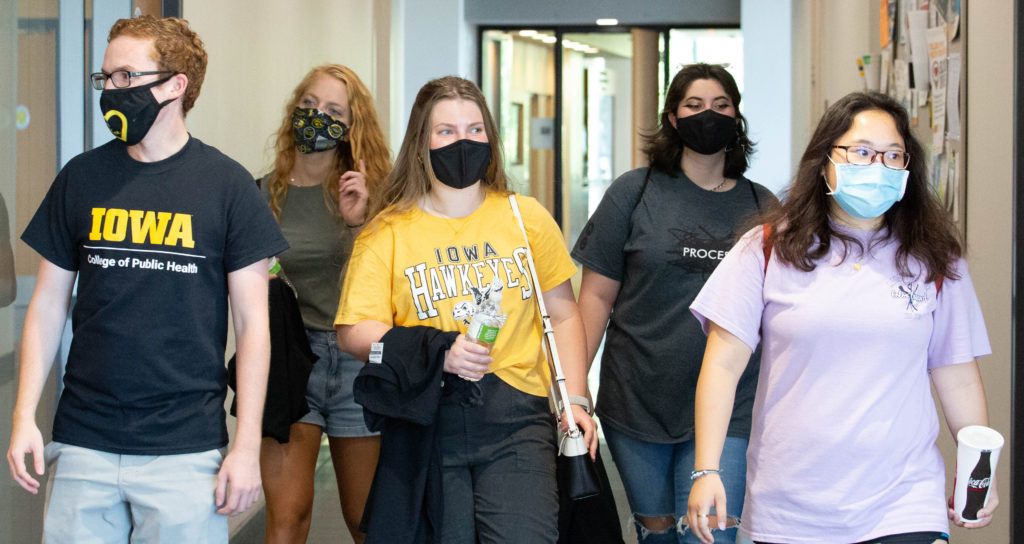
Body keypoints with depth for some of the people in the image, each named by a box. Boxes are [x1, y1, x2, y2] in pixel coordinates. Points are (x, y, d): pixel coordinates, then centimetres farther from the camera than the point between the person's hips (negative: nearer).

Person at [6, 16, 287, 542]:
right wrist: (24, 416, 2)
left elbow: (252, 322, -1)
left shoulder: (227, 184, -1)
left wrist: (247, 446, -5)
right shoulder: (82, 178, 7)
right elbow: (48, 305, 11)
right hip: (83, 444, 2)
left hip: (186, 449, -2)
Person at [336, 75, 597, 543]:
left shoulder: (527, 219, 11)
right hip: (424, 421, -1)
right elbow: (354, 331, -4)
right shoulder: (387, 233, 4)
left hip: (516, 420, 1)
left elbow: (562, 314, 16)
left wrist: (575, 398, 6)